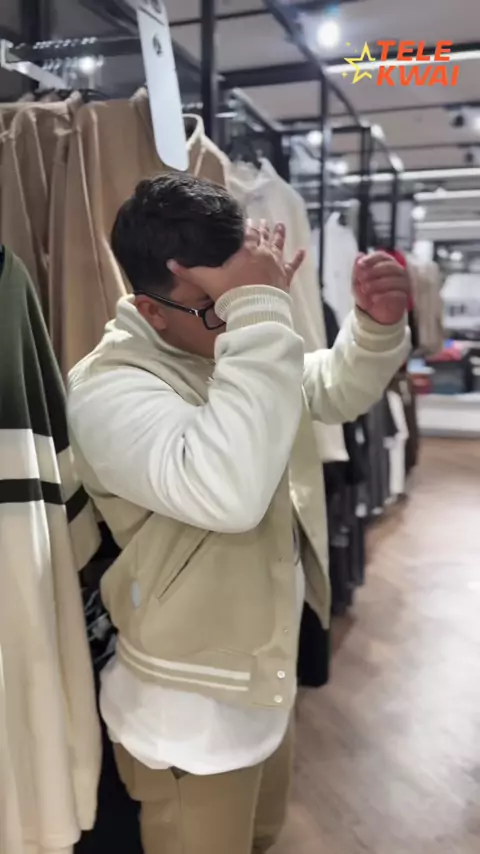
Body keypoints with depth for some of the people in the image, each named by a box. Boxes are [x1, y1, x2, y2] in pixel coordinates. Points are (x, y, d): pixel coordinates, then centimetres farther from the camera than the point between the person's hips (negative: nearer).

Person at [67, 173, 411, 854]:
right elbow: (229, 492, -46)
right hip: (188, 712, -8)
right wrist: (262, 313, -40)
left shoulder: (233, 345, -3)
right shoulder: (109, 388, -28)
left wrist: (378, 326, -12)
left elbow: (337, 394, 9)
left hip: (263, 674, 8)